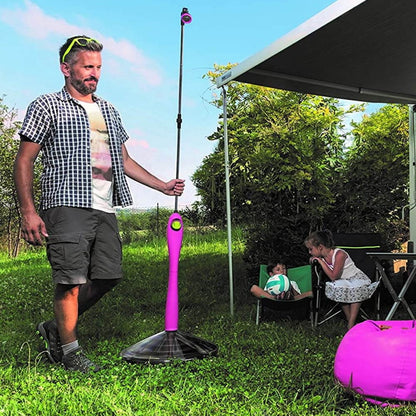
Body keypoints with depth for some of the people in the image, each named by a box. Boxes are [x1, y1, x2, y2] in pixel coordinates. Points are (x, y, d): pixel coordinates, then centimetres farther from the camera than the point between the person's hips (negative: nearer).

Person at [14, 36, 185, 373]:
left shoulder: (109, 111, 22)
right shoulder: (47, 107, 4)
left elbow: (125, 160, 26)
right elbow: (24, 162, -1)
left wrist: (162, 185, 19)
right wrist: (28, 210, -12)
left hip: (105, 209, 6)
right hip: (68, 206, -6)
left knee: (108, 276, 5)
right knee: (71, 279, -6)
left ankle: (56, 329, 23)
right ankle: (70, 349, 11)